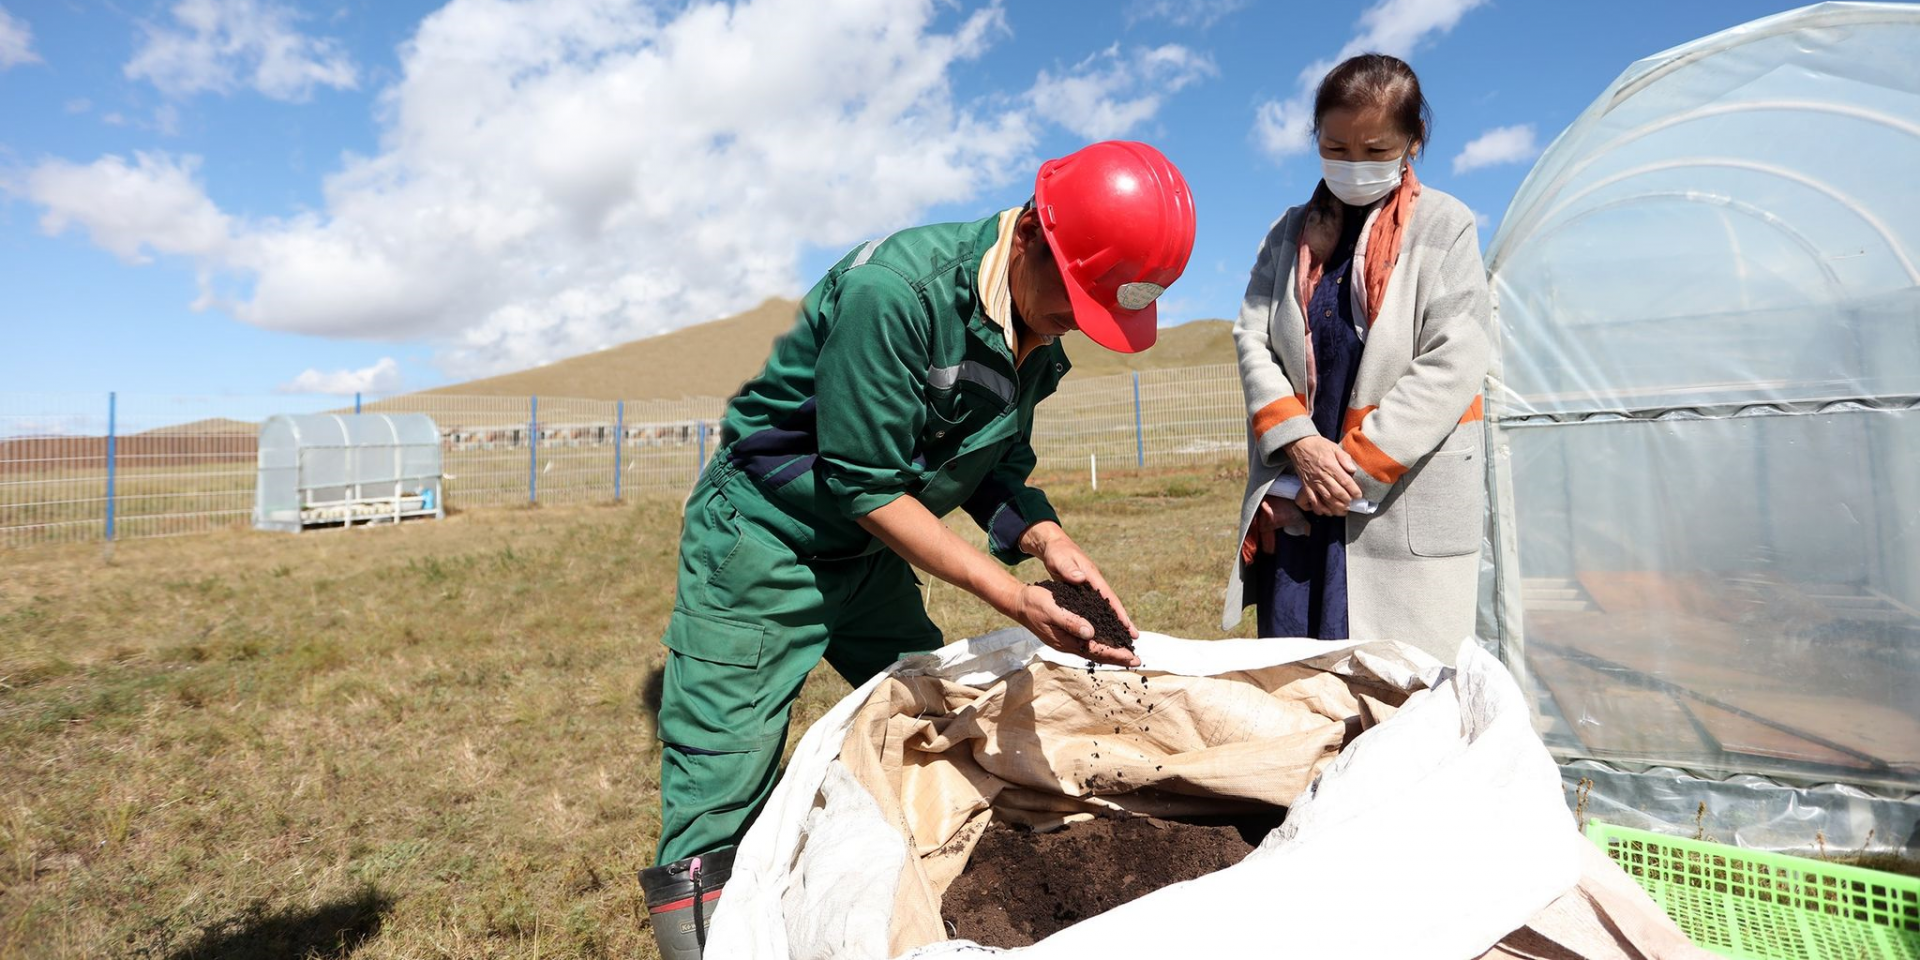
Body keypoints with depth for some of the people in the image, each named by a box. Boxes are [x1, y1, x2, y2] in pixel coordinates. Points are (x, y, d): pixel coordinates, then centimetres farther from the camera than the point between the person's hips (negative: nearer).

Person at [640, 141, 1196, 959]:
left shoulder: (1039, 334, -3)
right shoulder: (897, 290, -28)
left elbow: (996, 470, 5)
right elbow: (864, 487, -25)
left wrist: (1050, 541, -16)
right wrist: (1014, 599, -26)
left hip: (870, 558, 8)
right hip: (761, 549, -7)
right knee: (717, 806, -5)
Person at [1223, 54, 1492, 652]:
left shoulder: (1445, 227, 2)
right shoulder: (1292, 233, 14)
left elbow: (1454, 363, -8)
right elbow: (1251, 339, 4)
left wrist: (1358, 464, -13)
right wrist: (1300, 444, -11)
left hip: (1402, 503, -3)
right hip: (1296, 495, 4)